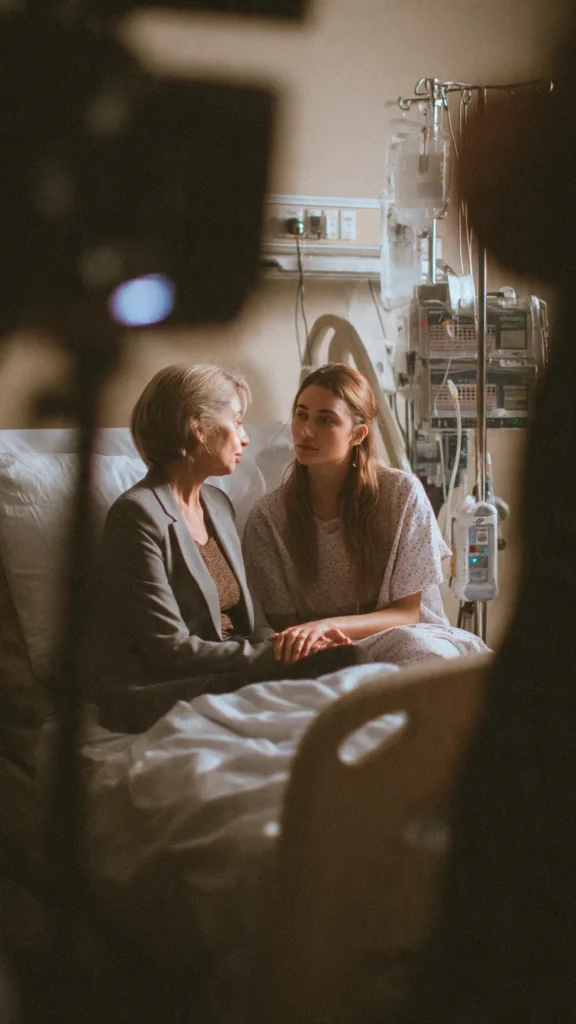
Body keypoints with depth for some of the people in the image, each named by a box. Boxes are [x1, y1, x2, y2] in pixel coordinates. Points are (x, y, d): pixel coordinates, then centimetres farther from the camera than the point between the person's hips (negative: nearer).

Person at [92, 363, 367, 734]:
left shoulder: (218, 504, 16)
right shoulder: (138, 515, -12)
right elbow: (171, 648, -16)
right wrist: (279, 656, -14)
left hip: (224, 672, 8)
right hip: (156, 693, -8)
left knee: (346, 659, -19)